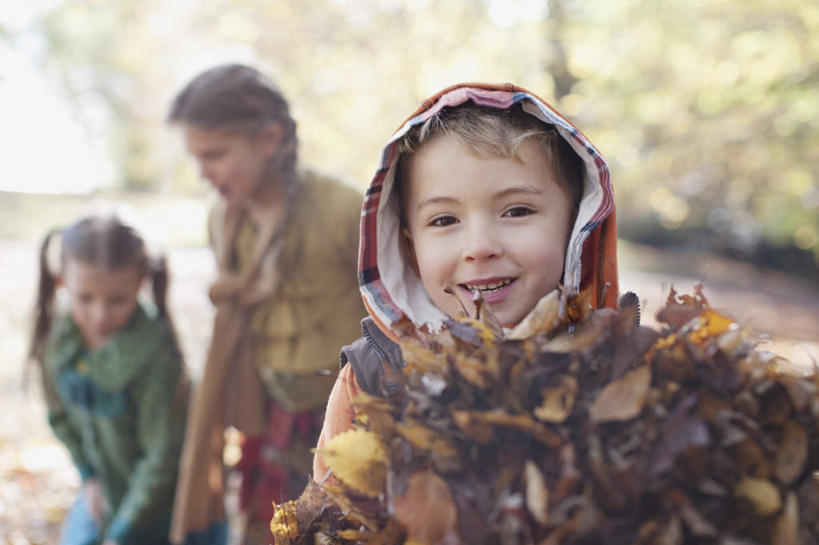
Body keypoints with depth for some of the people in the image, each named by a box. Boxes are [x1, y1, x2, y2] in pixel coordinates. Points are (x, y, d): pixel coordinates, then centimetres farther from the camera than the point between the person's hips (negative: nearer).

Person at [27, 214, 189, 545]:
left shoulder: (155, 353, -31)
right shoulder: (59, 337, -13)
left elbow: (162, 454, -24)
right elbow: (60, 414, 6)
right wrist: (88, 476, 2)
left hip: (154, 501, -5)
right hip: (102, 490, 6)